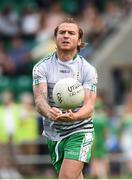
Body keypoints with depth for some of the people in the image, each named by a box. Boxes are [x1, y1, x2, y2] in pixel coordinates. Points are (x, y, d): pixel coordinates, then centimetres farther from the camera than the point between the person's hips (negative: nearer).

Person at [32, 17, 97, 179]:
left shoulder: (88, 70, -6)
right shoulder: (42, 67, -3)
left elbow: (89, 106, -15)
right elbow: (40, 99, -17)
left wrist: (73, 116, -40)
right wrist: (49, 112, -42)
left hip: (80, 130, -3)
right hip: (53, 133, 3)